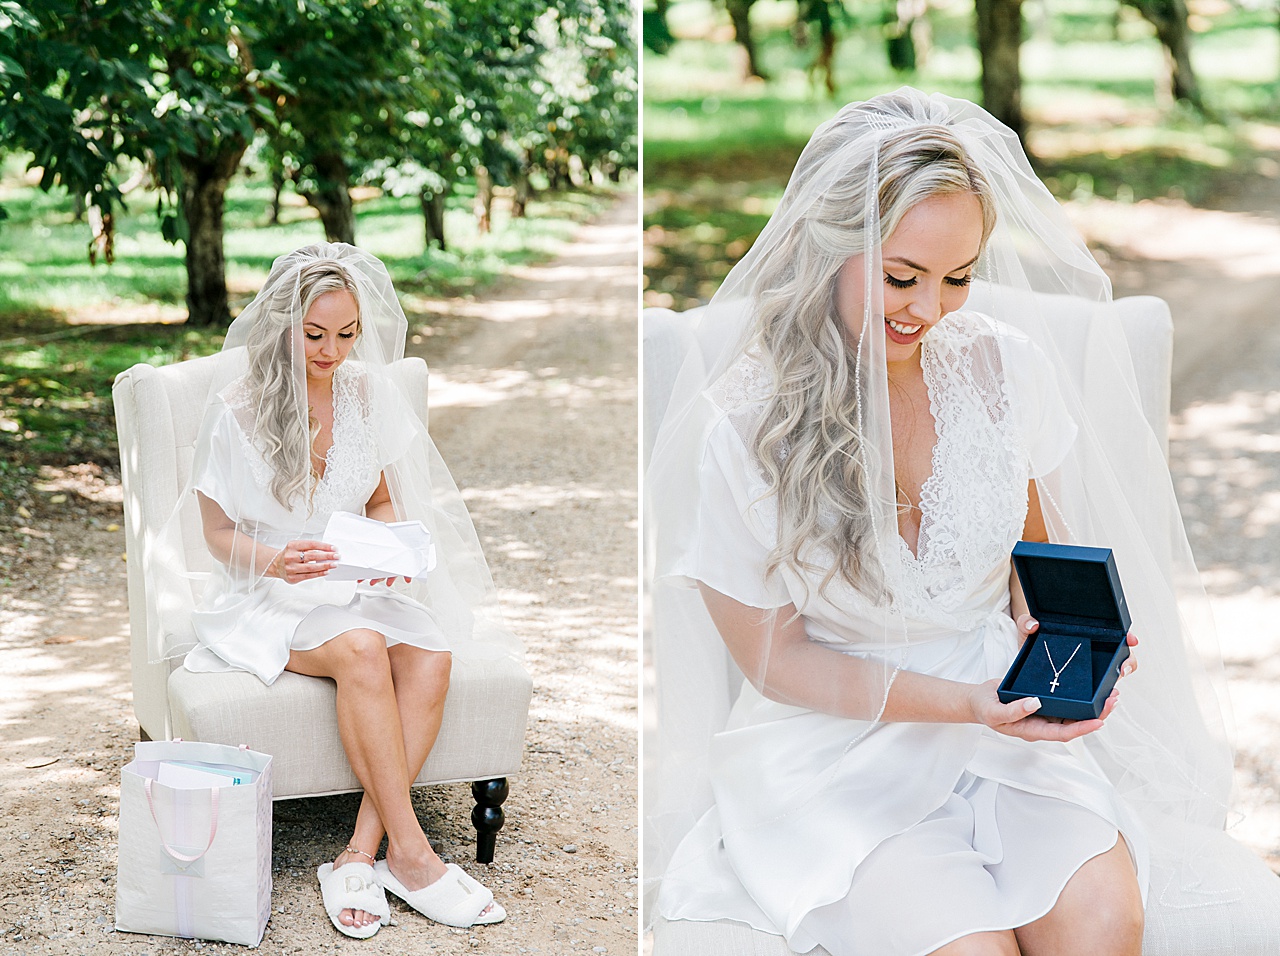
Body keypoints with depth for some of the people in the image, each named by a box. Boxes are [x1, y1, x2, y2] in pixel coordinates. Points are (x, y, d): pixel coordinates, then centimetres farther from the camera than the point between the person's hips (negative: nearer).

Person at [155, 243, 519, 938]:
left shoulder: (366, 392, 5)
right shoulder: (238, 407, -8)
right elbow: (219, 534, -3)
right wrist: (276, 561, -24)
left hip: (354, 585, 4)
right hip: (266, 596, -4)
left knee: (430, 655, -28)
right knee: (360, 649, -35)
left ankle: (360, 854, -26)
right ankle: (408, 854, -27)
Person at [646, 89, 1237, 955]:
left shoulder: (1002, 364, -3)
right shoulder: (734, 428, -15)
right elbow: (774, 657, -7)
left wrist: (1045, 625, -8)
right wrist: (965, 704, -18)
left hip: (1007, 711, 4)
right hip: (833, 738, -3)